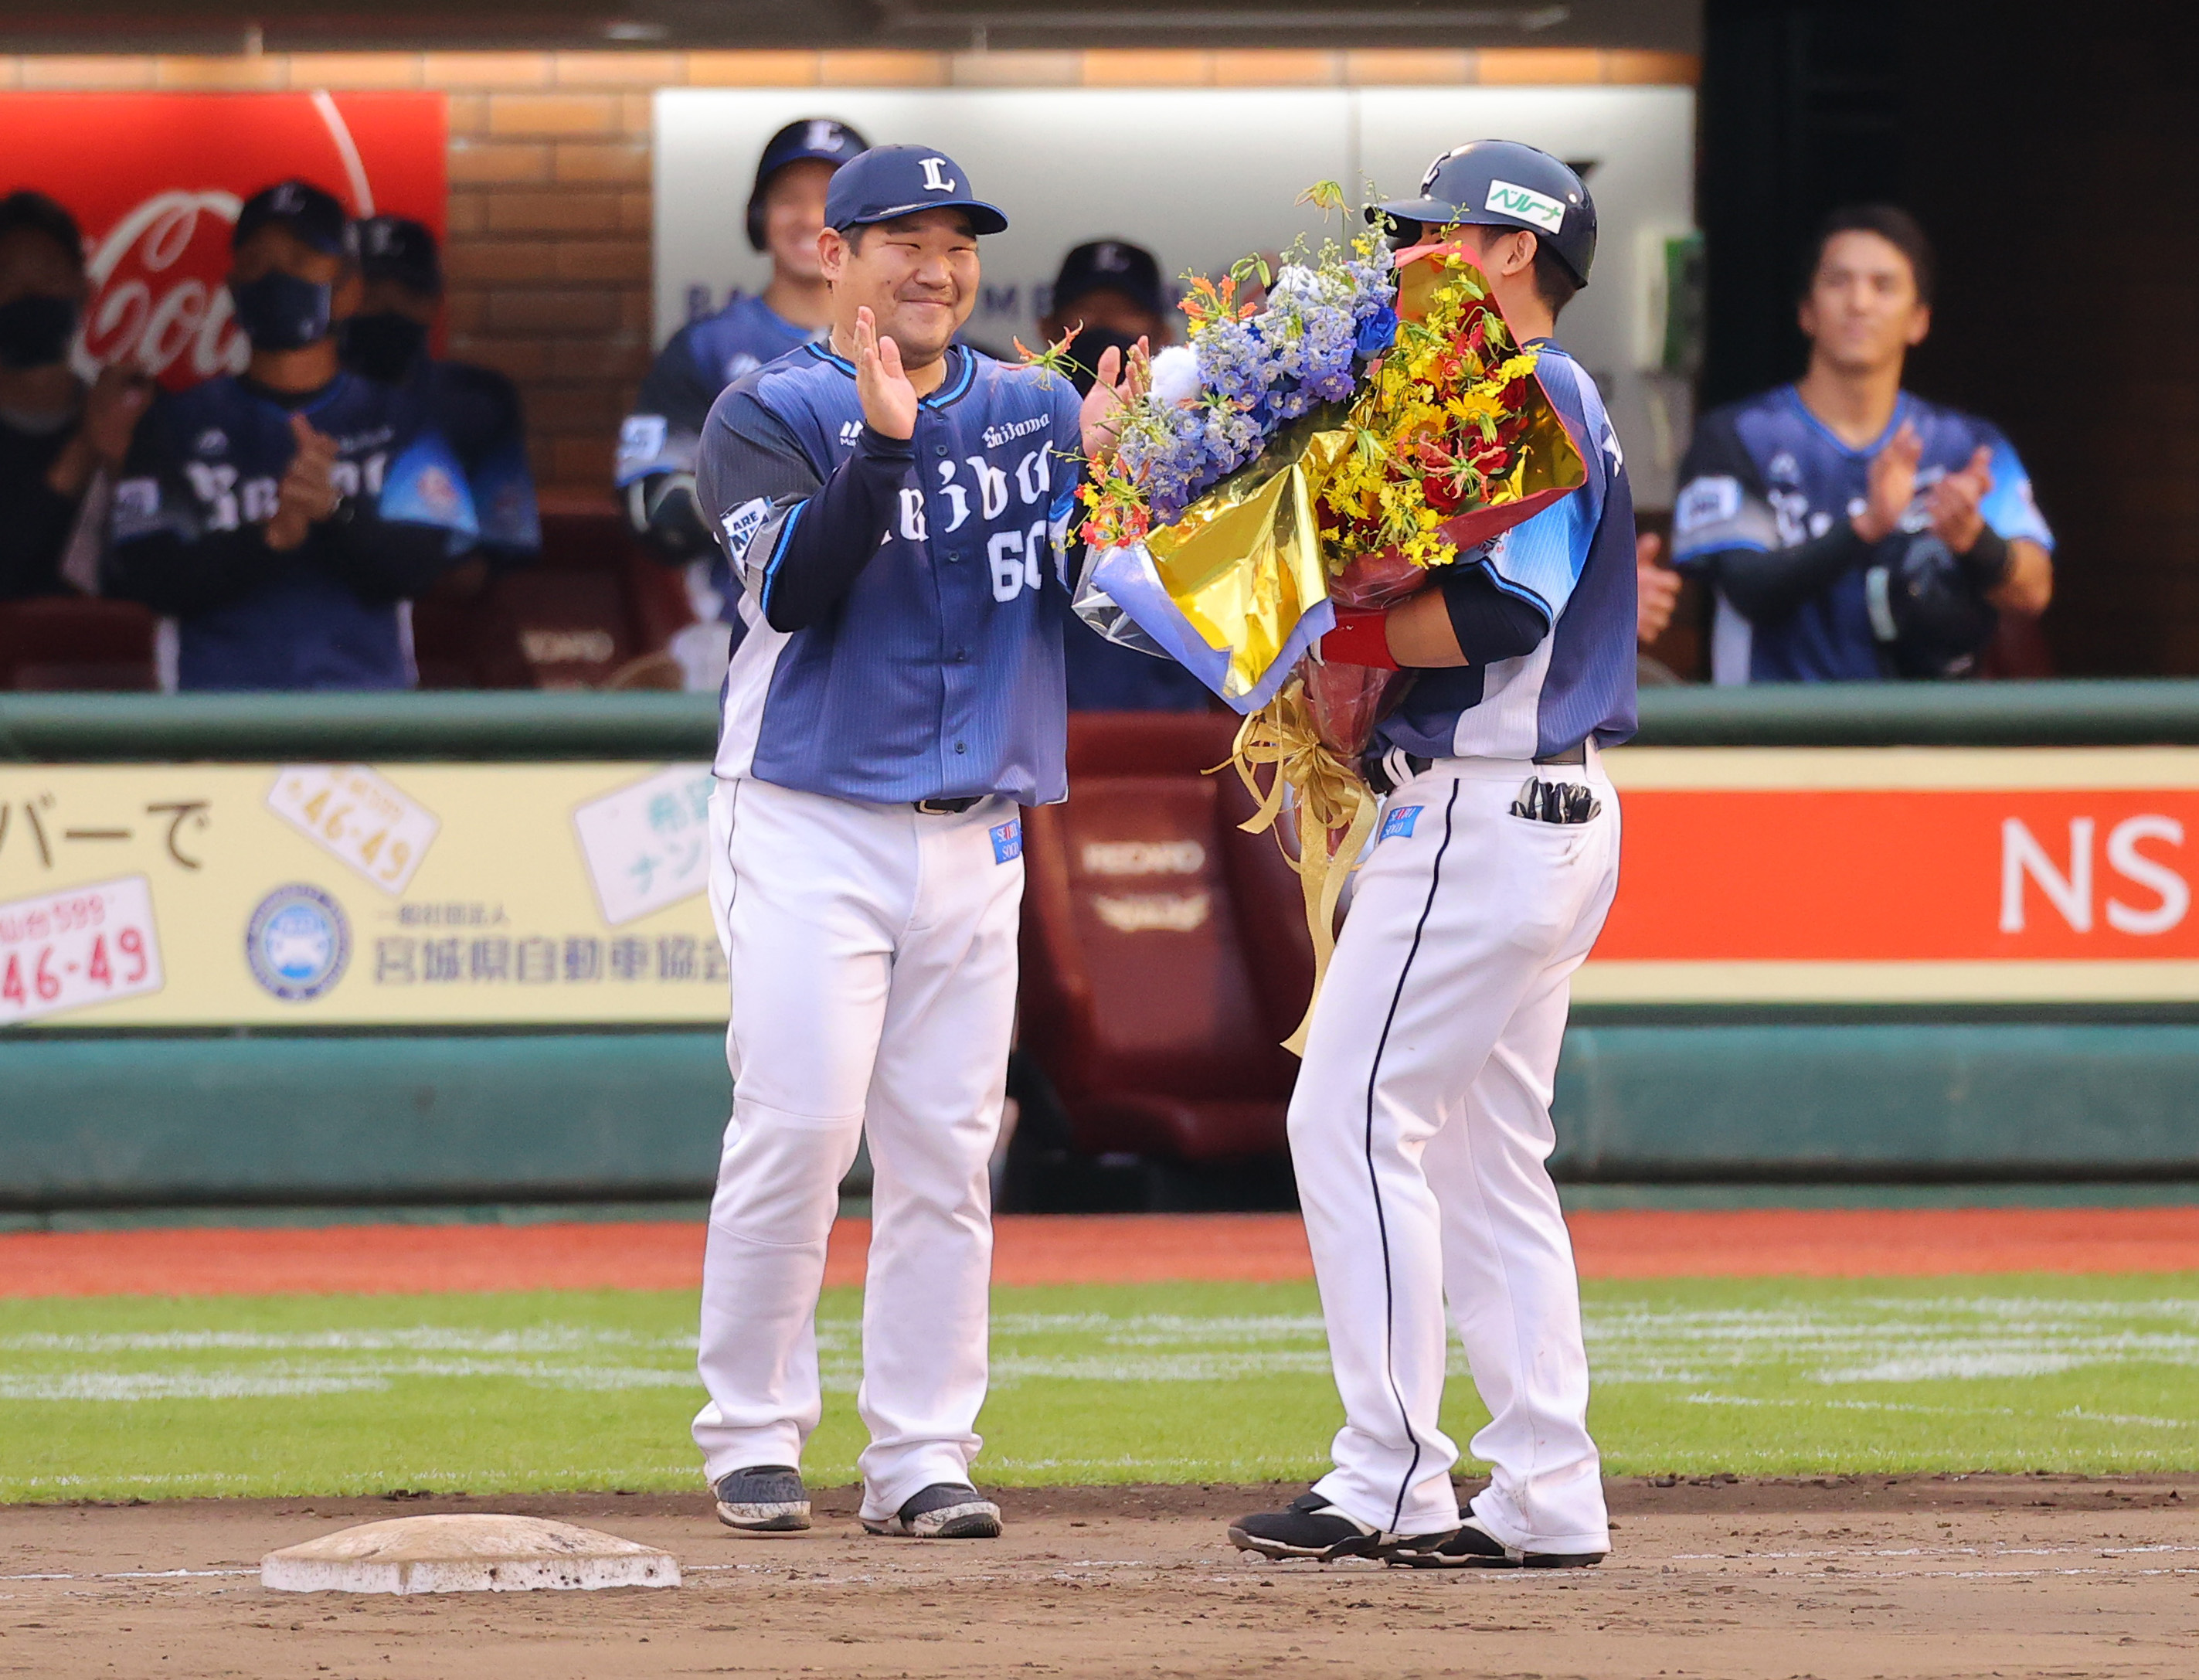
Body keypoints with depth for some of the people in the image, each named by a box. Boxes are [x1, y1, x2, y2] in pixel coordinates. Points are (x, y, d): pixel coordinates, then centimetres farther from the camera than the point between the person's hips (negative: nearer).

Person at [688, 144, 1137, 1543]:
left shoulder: (1033, 413, 10)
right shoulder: (770, 417, -1)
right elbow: (792, 589, -17)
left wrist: (1100, 467, -16)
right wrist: (883, 443, -28)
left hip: (973, 838, 4)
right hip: (810, 827, -4)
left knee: (946, 1151, 3)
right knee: (797, 1128, -11)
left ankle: (922, 1456, 5)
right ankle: (753, 1435, -1)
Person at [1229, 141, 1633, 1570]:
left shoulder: (1534, 394, -12)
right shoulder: (1552, 400, 20)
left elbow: (1502, 614, -22)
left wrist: (1334, 636, -17)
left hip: (1488, 811, -11)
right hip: (1541, 811, 11)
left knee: (1353, 1117, -10)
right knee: (1487, 1154, 11)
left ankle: (1391, 1483, -11)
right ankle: (1545, 1497, 10)